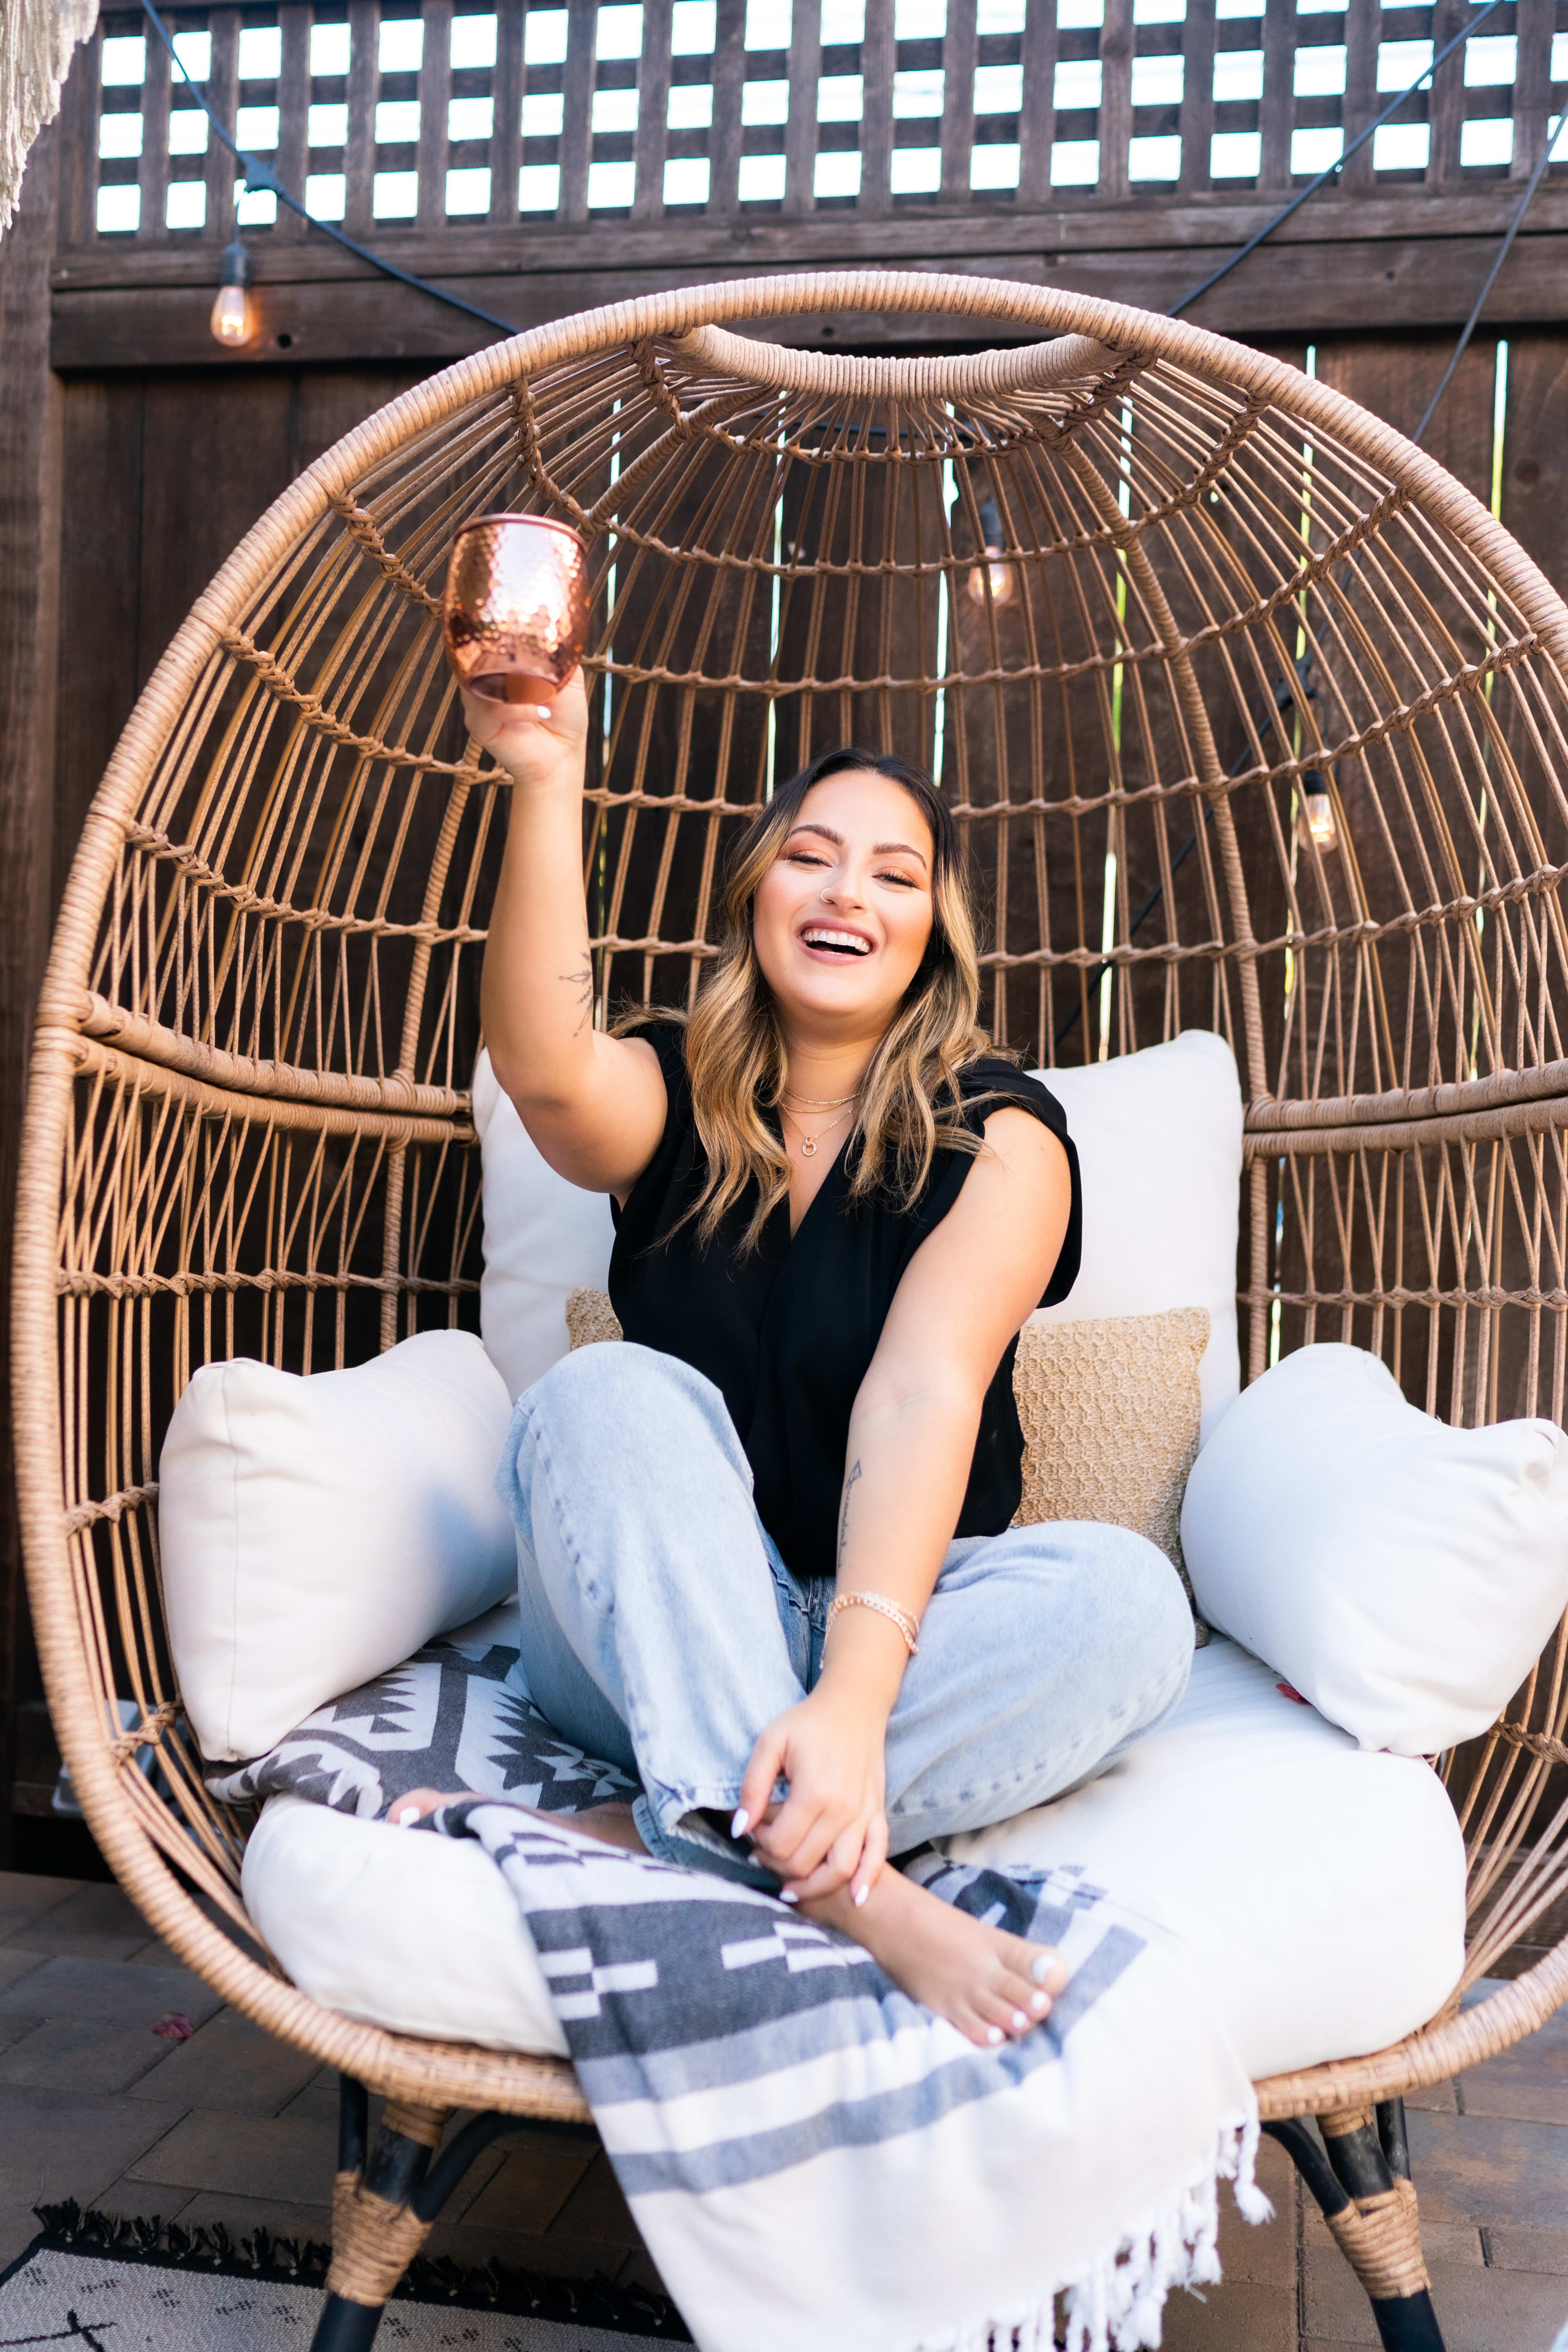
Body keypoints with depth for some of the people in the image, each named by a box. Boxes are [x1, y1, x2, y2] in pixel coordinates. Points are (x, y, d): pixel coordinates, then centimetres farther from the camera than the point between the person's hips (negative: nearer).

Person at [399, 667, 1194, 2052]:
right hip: (650, 1640, 1)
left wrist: (853, 1693, -34)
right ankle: (831, 1878, -40)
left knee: (1125, 1598, -29)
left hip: (893, 1617, 0)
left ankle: (638, 1840, -32)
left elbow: (922, 1397, -22)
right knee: (612, 1395, -28)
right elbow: (544, 1068, -25)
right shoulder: (672, 1097, 2)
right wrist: (546, 787, -37)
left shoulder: (998, 1134, -5)